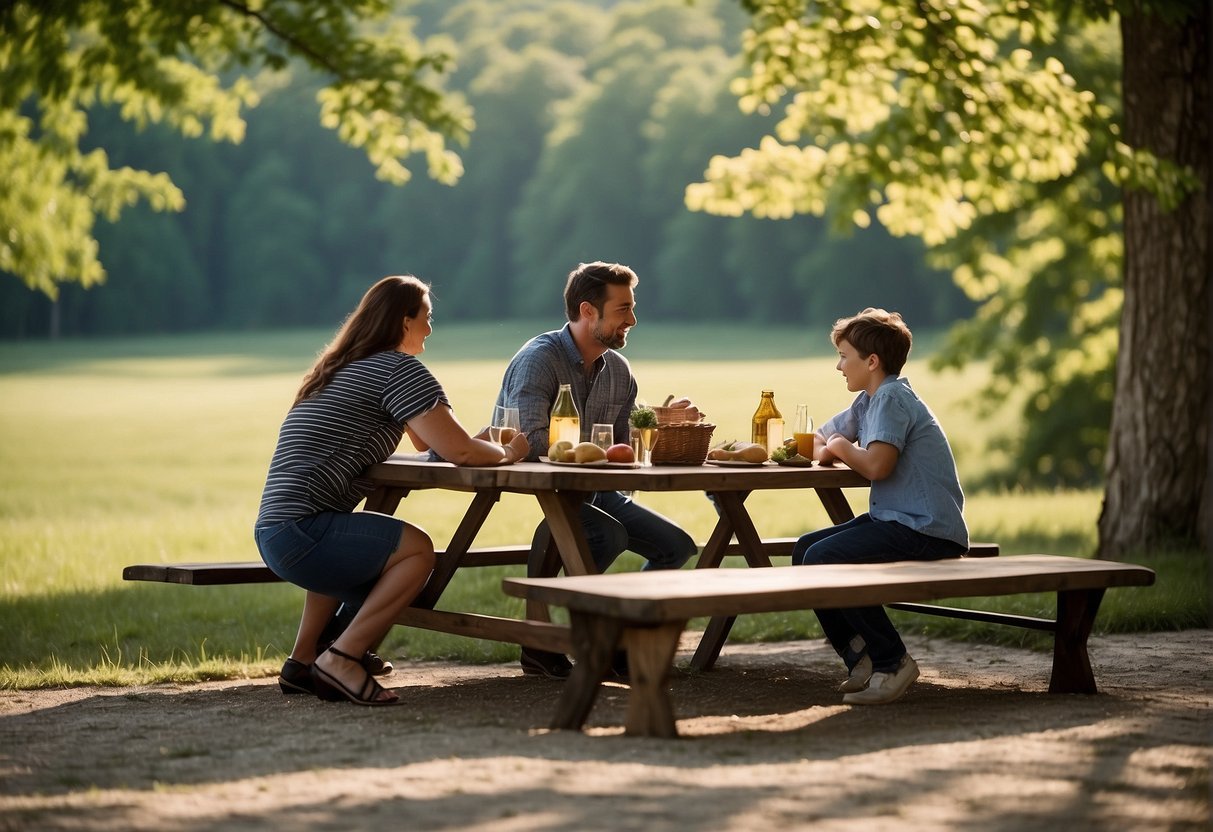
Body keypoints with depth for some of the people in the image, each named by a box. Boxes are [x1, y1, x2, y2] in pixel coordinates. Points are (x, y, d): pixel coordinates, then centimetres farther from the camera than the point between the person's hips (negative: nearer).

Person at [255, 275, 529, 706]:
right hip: (301, 533, -10)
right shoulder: (400, 369, -7)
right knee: (417, 549, -8)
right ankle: (341, 660, -10)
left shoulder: (340, 368, 23)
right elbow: (459, 451, -12)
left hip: (273, 530, 10)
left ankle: (303, 662, 26)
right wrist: (508, 453, 7)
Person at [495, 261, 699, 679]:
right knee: (610, 535, -32)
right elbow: (531, 441, -29)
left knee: (676, 546, -1)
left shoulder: (618, 370, 8)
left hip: (593, 492, 8)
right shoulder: (540, 358, -16)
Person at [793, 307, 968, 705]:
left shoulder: (891, 398, -12)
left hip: (927, 531, -10)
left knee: (824, 558, -23)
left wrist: (842, 447, -4)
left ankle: (892, 661, -14)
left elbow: (878, 465, -24)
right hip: (896, 521, 10)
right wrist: (830, 450, 1)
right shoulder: (868, 402, 18)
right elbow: (816, 443, 26)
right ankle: (860, 654, 6)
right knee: (804, 550, 8)